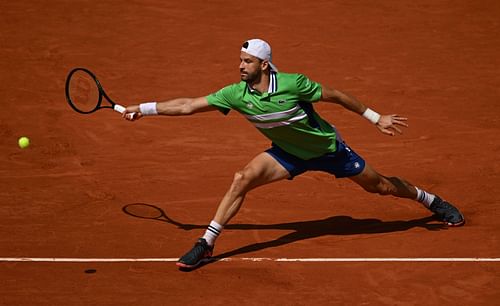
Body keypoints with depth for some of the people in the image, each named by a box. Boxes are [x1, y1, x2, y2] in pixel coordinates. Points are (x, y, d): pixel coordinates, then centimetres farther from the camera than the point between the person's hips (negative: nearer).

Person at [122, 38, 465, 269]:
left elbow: (336, 96, -16)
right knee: (242, 179, -19)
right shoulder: (237, 95, -19)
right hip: (289, 154, 2)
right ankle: (206, 245, -12)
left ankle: (431, 200, 37)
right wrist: (145, 108, -18)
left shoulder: (293, 83, -29)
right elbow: (189, 105, -14)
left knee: (380, 185, 9)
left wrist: (376, 118, -9)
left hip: (328, 148, -2)